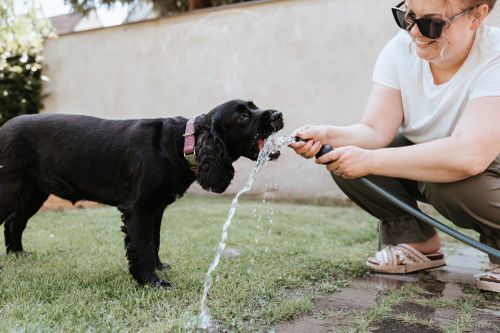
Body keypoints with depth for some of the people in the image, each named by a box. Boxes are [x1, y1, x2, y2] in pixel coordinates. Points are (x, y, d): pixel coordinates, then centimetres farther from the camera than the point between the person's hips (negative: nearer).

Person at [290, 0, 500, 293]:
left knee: (452, 179, -37)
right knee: (343, 159, -17)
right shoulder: (401, 49, -13)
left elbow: (469, 155, -41)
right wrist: (327, 136, -36)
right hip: (421, 159, 5)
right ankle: (417, 243, 1)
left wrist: (369, 160, -40)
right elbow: (376, 131, -16)